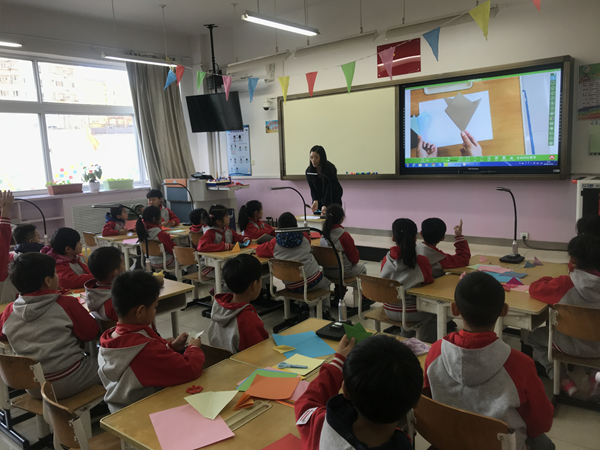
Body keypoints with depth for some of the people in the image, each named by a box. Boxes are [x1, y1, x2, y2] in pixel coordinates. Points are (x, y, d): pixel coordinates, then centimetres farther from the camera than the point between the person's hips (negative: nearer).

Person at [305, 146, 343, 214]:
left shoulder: (330, 169, -24)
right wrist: (315, 201, -33)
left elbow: (329, 189, -30)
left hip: (333, 199, -3)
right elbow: (313, 189, -12)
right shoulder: (309, 171, -13)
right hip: (319, 199, 4)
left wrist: (325, 206, -41)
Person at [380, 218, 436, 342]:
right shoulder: (421, 261, -22)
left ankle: (405, 338, 41)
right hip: (410, 313, -4)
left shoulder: (386, 259, -12)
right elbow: (429, 281, -4)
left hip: (389, 311, 4)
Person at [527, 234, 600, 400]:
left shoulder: (565, 284, -24)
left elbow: (534, 288, -12)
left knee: (533, 336, 22)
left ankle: (560, 377, 7)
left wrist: (549, 280, 5)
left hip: (573, 345, -4)